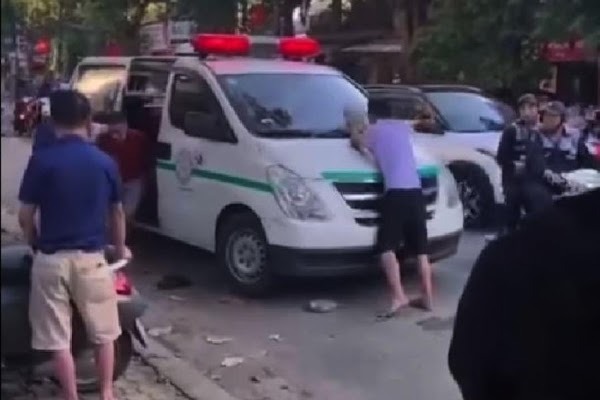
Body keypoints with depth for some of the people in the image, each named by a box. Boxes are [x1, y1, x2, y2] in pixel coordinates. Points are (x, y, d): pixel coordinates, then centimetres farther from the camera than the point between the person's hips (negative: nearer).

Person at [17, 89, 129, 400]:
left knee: (59, 340, 8)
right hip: (91, 258, 2)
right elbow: (117, 212, 12)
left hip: (52, 259, -2)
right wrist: (120, 248, 28)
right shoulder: (105, 162, 0)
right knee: (103, 333, 17)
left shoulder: (42, 160, -8)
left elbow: (25, 216, -5)